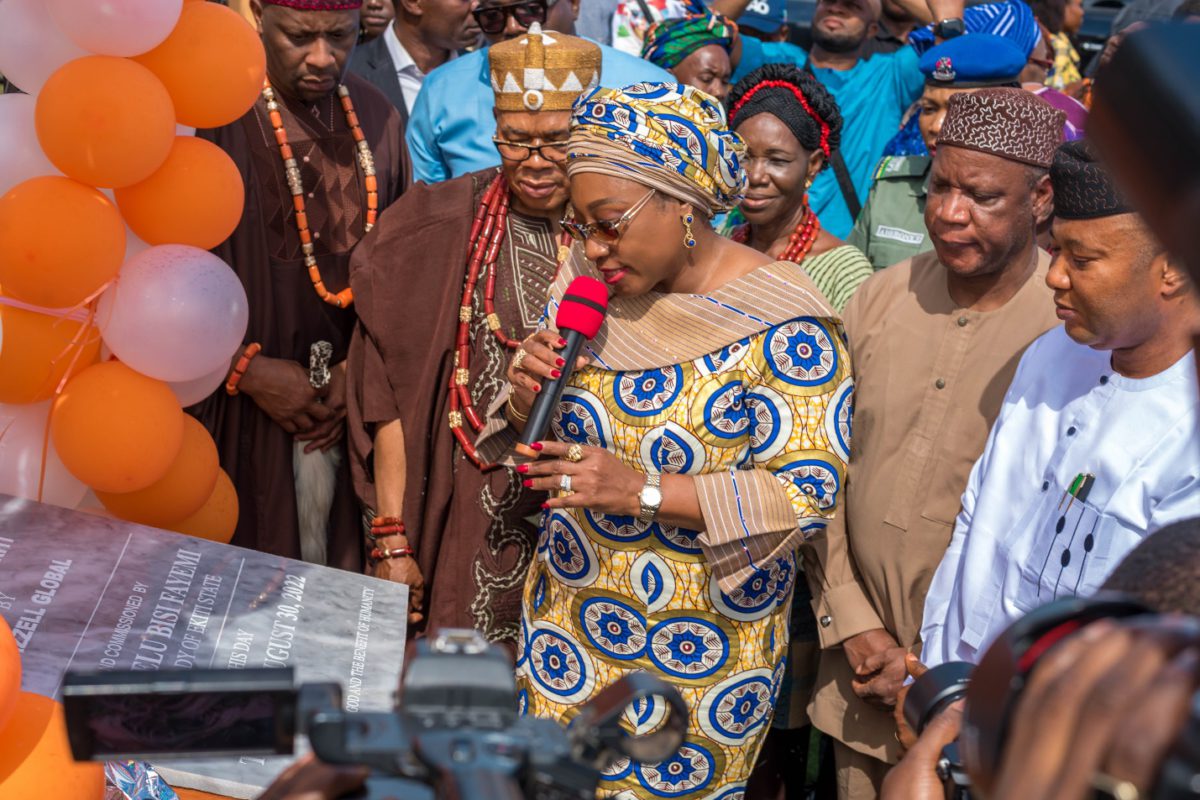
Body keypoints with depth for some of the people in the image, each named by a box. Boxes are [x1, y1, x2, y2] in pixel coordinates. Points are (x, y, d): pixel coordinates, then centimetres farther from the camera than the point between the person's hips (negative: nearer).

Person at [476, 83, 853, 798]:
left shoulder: (782, 322, -18)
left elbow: (810, 492, -21)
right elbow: (545, 441, 9)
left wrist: (642, 491, -28)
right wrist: (527, 403, -15)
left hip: (707, 649, -5)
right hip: (567, 620, 5)